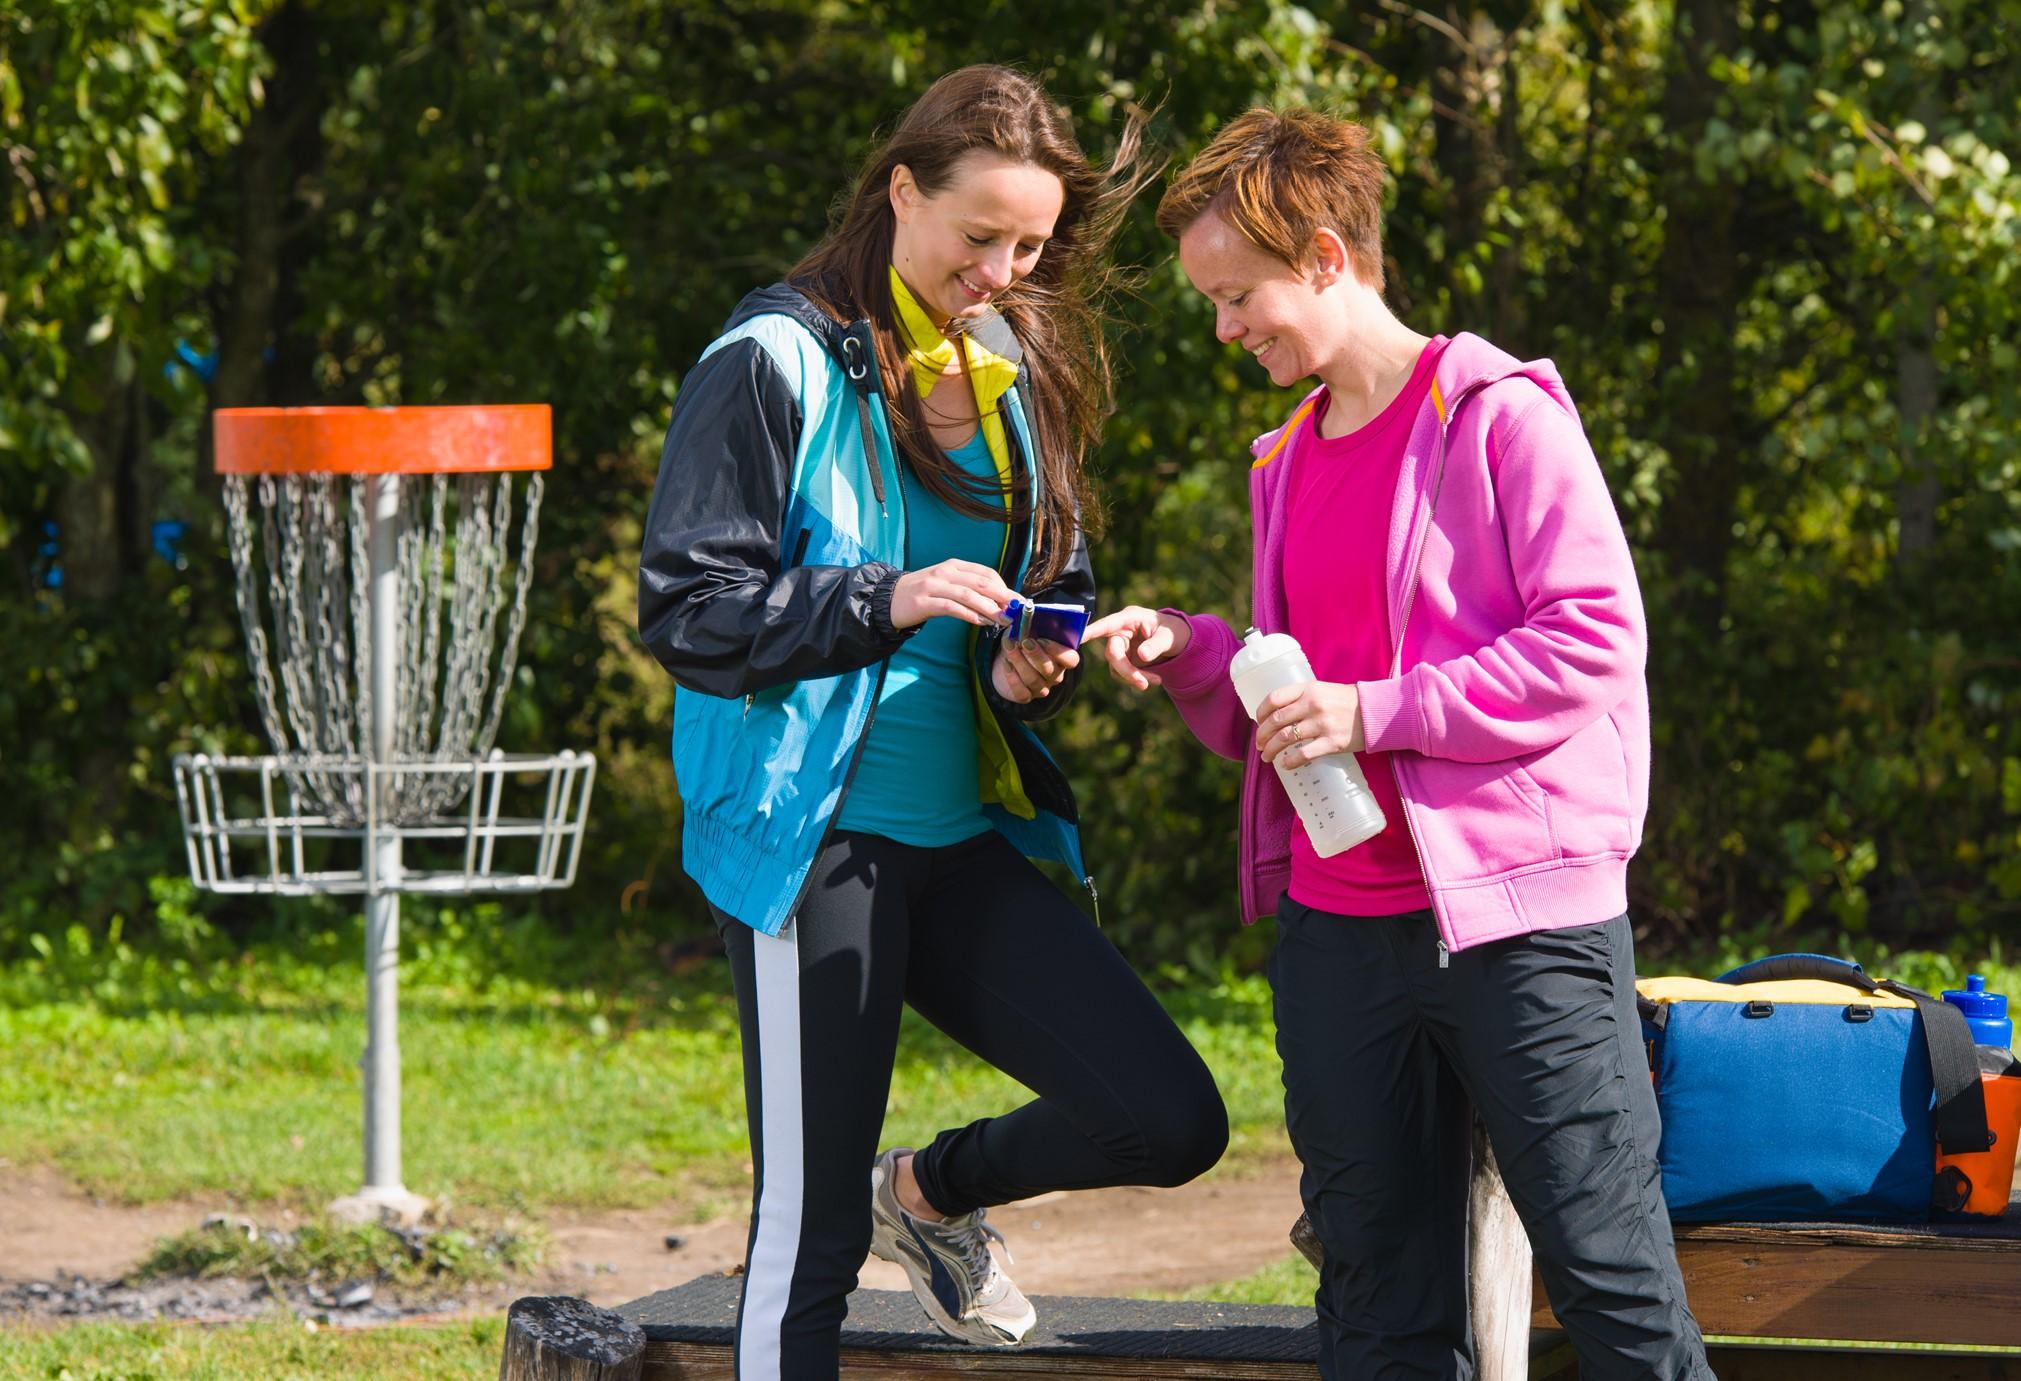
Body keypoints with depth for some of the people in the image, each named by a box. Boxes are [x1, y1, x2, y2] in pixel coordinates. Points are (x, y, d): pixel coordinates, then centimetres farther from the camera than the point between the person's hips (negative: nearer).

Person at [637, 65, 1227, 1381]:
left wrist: (1033, 670, -1)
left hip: (968, 840, 6)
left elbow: (1056, 589, 23)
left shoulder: (1014, 374, 13)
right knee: (813, 1232, -4)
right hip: (815, 840, -6)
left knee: (1170, 1122, -5)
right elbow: (687, 608, -10)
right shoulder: (779, 361, -7)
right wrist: (884, 600, -23)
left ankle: (936, 1190, 22)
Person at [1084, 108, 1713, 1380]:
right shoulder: (1288, 465, 17)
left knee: (1612, 1276, -6)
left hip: (1520, 916, -7)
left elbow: (1595, 635, -13)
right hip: (1336, 929, 7)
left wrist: (1377, 713, -17)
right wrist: (1190, 656, 4)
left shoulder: (1499, 415, -6)